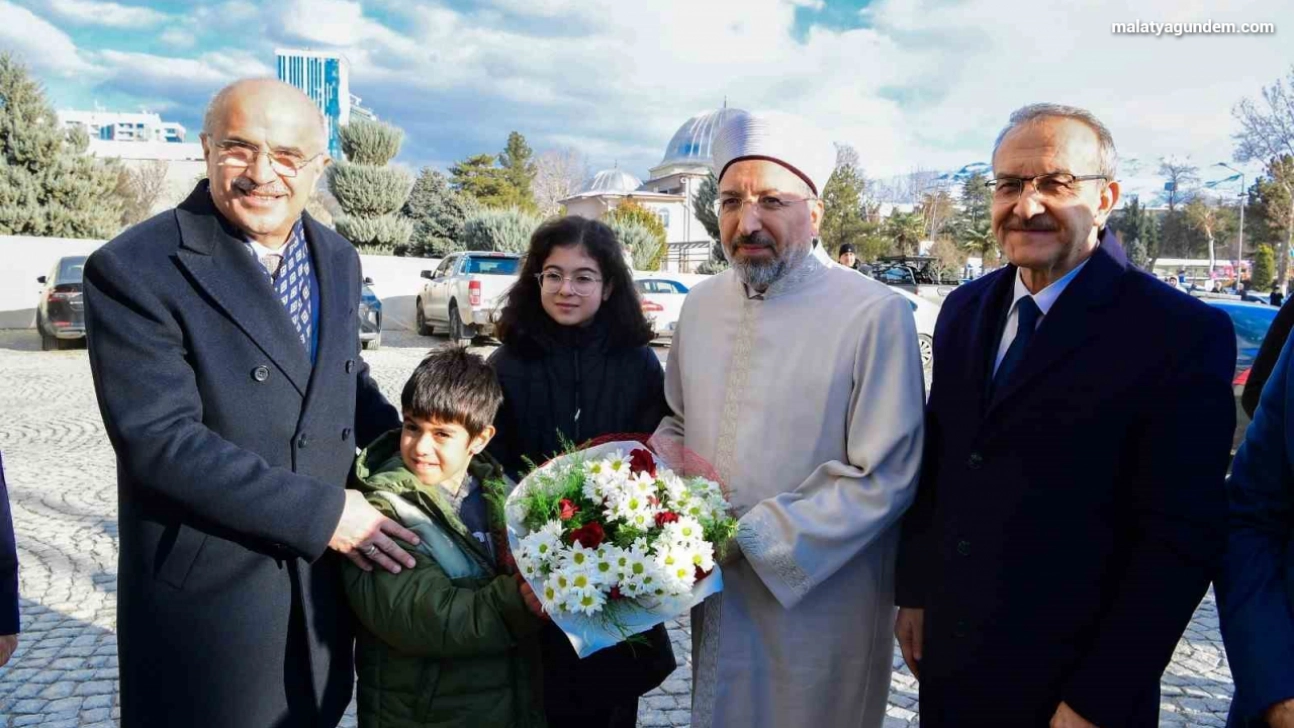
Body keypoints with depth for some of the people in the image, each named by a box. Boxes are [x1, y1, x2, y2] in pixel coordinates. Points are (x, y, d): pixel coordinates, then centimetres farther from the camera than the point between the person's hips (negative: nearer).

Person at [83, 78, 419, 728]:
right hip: (206, 593, -6)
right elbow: (159, 440, -23)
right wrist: (322, 514, -22)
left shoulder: (338, 260, 5)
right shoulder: (133, 271, -16)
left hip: (325, 575, 6)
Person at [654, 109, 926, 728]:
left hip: (819, 605, -5)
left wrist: (746, 536, -21)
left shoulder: (876, 315, -17)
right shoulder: (702, 304, 3)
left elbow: (884, 480, -19)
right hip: (715, 596, 5)